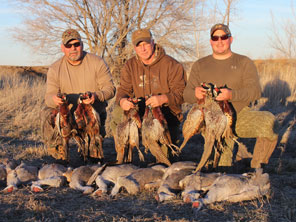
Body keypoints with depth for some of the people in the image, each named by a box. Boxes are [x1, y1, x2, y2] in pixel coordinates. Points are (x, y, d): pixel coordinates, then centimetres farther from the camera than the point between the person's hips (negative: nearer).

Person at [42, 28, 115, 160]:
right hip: (67, 113, 1)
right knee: (48, 113, -28)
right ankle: (57, 153, -8)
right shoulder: (55, 69, 0)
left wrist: (96, 96, -31)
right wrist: (54, 99, -33)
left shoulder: (97, 63, -4)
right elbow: (49, 96, -6)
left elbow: (110, 88, -8)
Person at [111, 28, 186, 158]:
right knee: (117, 114, -24)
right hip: (140, 113, 3)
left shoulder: (172, 65, -7)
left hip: (167, 116, -3)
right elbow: (123, 90, 1)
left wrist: (163, 99, -33)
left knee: (165, 155, -19)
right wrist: (122, 100, -25)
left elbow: (181, 93, -13)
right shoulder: (130, 65, 7)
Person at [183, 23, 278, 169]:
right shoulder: (199, 65, 15)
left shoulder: (244, 63, 10)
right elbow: (187, 94, 7)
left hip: (240, 115, 0)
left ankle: (257, 167, -12)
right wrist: (195, 93, -19)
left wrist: (231, 95, -25)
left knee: (269, 122, -29)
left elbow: (255, 91, -5)